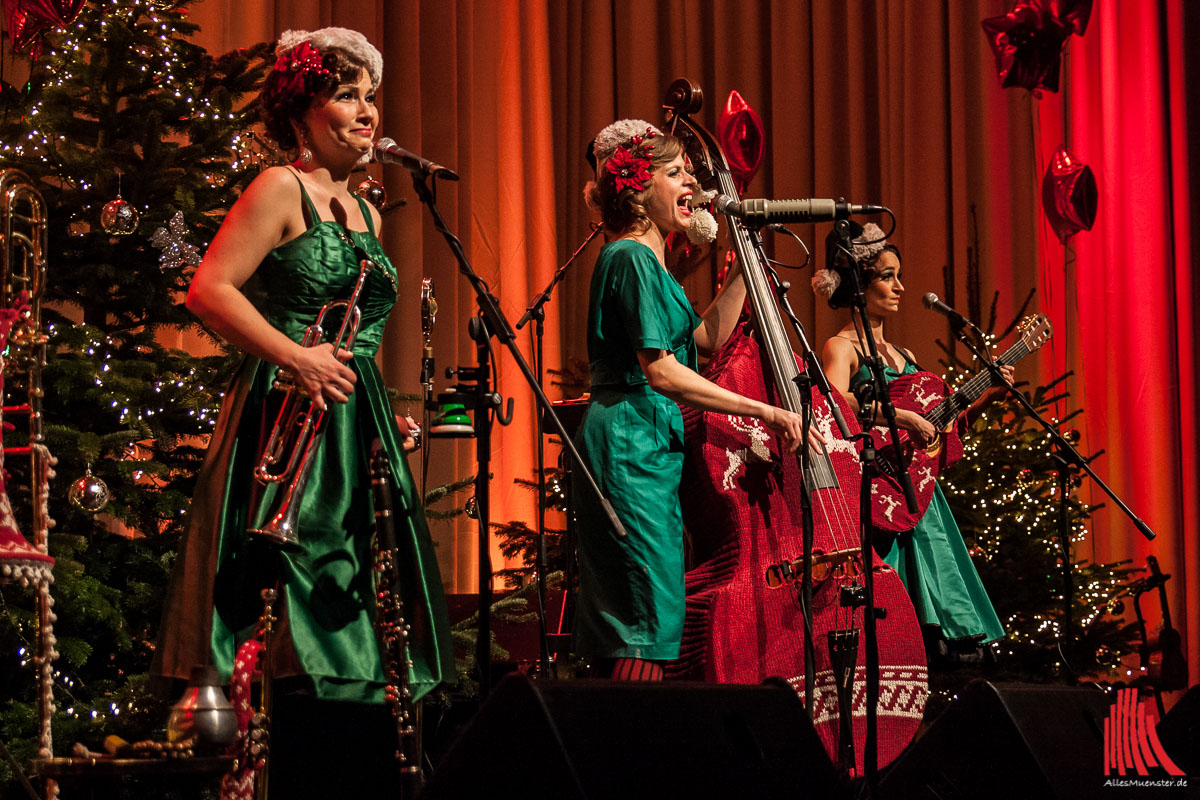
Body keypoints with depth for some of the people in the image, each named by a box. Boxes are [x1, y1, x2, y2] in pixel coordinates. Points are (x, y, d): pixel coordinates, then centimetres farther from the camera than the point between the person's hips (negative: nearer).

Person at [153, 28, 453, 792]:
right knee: (308, 650, -11)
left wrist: (385, 417, 16)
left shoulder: (365, 213, 20)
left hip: (356, 433, 8)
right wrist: (295, 357, -20)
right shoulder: (280, 190, -4)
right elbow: (208, 291, -14)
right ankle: (298, 784, -9)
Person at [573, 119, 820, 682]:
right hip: (631, 447, -10)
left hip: (651, 443, 10)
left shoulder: (648, 260, 20)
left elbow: (708, 337, 22)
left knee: (630, 625, 8)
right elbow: (659, 370, -20)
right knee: (653, 620, -14)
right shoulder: (631, 258, -12)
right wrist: (764, 412, -21)